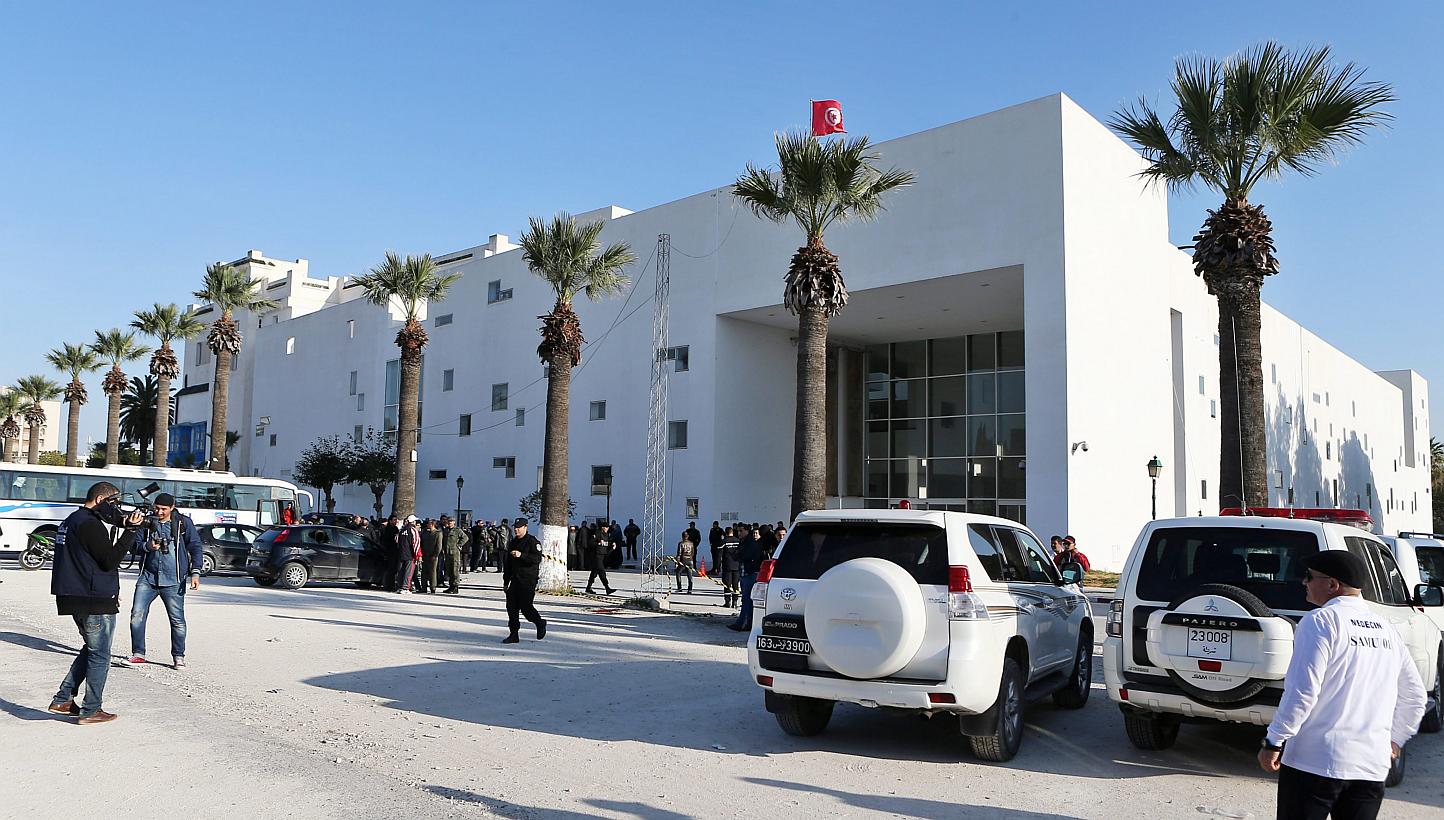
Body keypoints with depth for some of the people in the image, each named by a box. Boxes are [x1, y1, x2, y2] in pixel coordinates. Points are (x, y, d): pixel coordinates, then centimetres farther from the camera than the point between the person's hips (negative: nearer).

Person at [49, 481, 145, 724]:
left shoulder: (72, 520, 16)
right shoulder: (89, 524, -17)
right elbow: (110, 560, -21)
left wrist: (110, 590, 19)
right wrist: (130, 530, -21)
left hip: (75, 598, 10)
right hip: (95, 602, -10)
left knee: (92, 649, 22)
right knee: (99, 656, 1)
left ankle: (63, 699, 22)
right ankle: (91, 711, 6)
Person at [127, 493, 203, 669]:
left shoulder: (184, 523, 2)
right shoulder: (148, 523, 9)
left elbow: (196, 547, 1)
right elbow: (135, 545, 10)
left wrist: (195, 572, -8)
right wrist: (147, 546, -14)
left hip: (173, 581, -2)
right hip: (148, 577, 3)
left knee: (177, 620, 1)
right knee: (137, 614, -5)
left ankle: (178, 657, 13)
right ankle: (138, 654, 7)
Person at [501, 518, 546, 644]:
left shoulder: (533, 541, -6)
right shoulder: (513, 542, 17)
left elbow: (537, 558, -19)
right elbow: (508, 563, 22)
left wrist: (521, 555, -30)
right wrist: (506, 580, 21)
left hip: (528, 580, -7)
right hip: (515, 580, 7)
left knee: (525, 606, -9)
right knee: (511, 606, 2)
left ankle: (540, 624, 16)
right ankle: (513, 635, 9)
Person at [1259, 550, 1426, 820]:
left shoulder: (1320, 621, -11)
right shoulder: (1386, 630, 12)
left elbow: (1302, 692, -17)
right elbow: (1415, 696, 21)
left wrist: (1273, 742, -11)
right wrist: (1395, 739, 31)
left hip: (1315, 763, -6)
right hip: (1372, 766, 7)